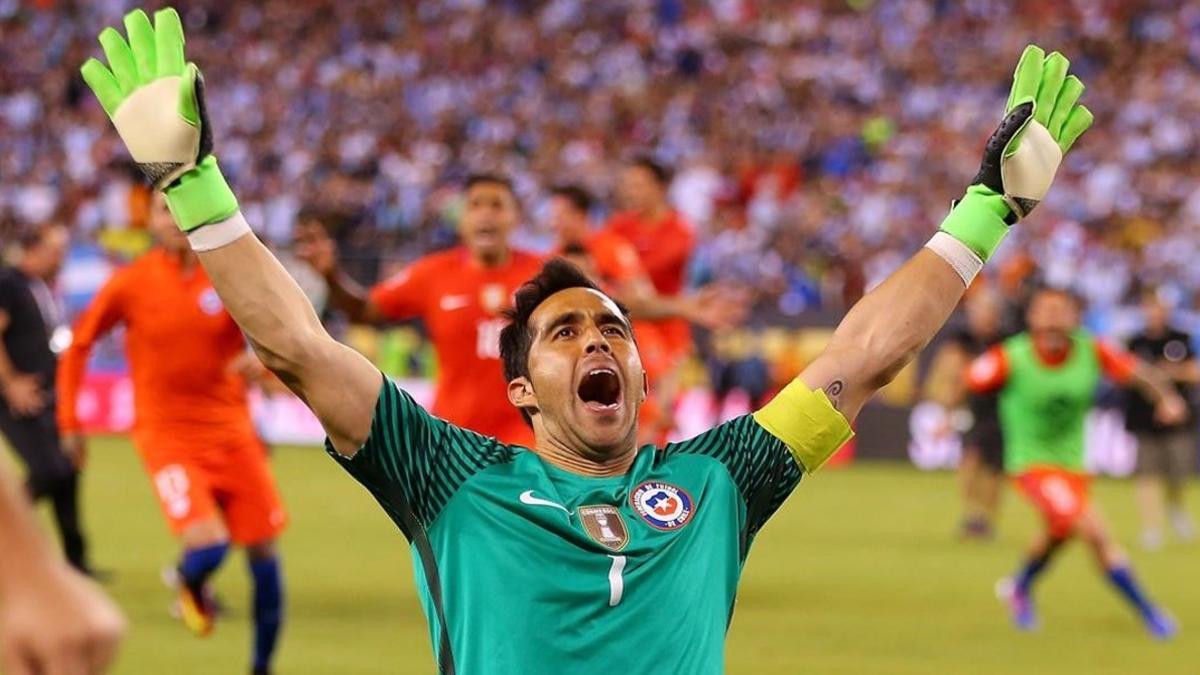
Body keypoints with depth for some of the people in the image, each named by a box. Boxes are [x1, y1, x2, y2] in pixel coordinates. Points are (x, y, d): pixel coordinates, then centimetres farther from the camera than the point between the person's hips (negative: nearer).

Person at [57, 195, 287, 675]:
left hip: (231, 431, 3)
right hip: (166, 433, -2)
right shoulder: (130, 284, -6)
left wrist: (262, 355, -22)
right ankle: (191, 587, 18)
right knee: (207, 545, -21)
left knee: (263, 549, 3)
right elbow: (79, 344, 6)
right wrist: (69, 420, 4)